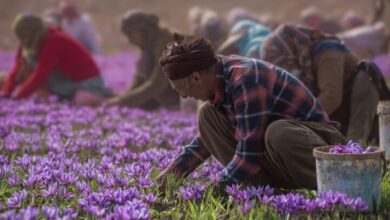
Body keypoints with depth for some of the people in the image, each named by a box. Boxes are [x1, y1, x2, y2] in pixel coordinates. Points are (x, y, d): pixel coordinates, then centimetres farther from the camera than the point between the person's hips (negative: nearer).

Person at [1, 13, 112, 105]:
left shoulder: (53, 42, -25)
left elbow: (40, 75, -29)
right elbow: (18, 69, -1)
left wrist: (18, 97, -30)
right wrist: (6, 94, -12)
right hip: (69, 81, 9)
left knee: (81, 100, -39)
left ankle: (100, 92, -4)